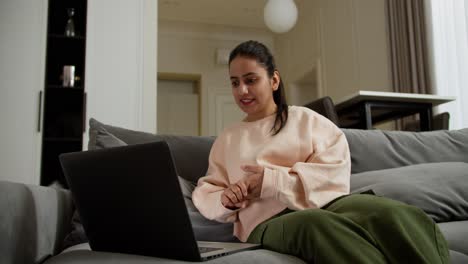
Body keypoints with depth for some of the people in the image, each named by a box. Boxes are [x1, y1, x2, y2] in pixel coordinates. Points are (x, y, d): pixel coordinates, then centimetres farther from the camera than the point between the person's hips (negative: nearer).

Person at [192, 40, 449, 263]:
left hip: (324, 202, 1)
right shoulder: (226, 139, 23)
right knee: (320, 227, -41)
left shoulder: (305, 119, 17)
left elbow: (336, 170, 3)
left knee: (401, 218, -35)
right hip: (270, 220, 0)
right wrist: (224, 200, -4)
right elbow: (204, 194, 22)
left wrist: (273, 179, -7)